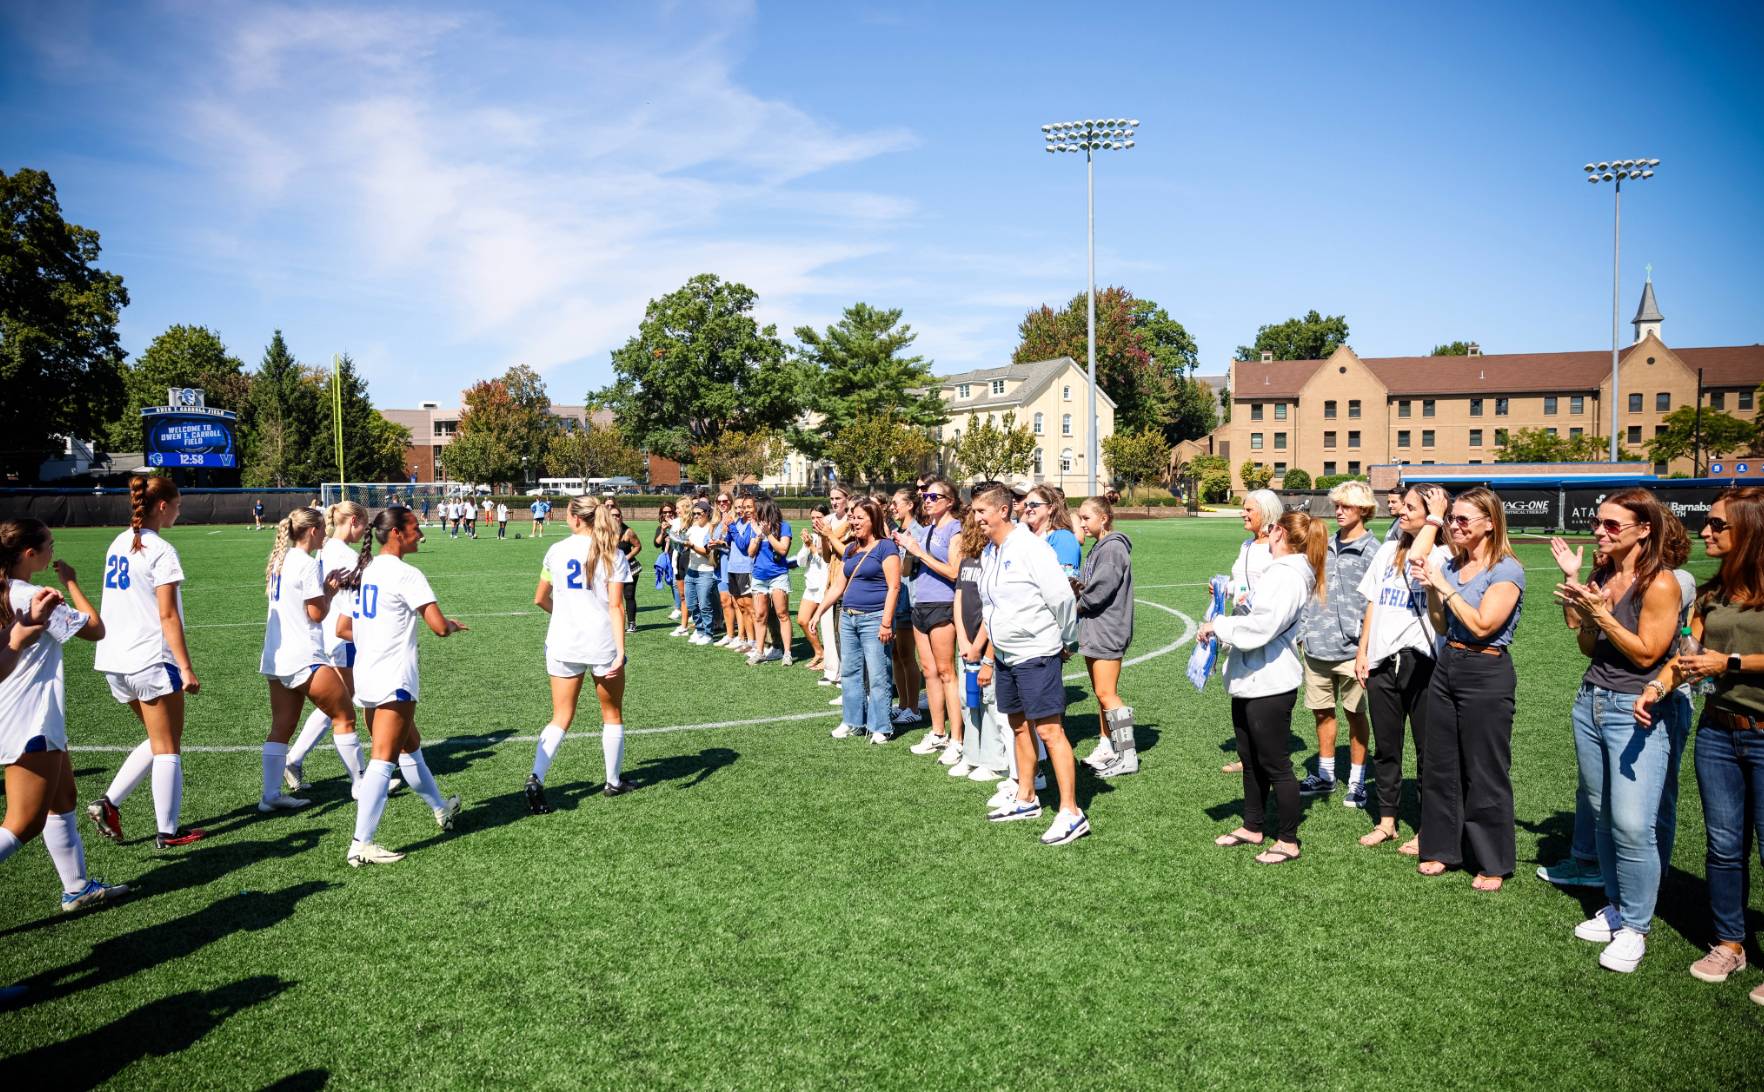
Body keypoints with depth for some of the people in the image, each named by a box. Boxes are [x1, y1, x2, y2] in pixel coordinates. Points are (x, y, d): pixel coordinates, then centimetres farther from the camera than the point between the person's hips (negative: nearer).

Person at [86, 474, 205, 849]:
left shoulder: (118, 544, 10)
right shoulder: (161, 551, -15)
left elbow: (121, 603, 16)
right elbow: (168, 615, -17)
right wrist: (186, 667, -14)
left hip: (114, 662, 8)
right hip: (152, 661, -8)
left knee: (158, 741, 21)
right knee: (167, 748, 4)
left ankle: (109, 802, 10)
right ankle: (168, 832, 11)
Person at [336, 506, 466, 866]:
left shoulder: (365, 571, 10)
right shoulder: (406, 574, -14)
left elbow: (342, 629, 14)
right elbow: (439, 627, -20)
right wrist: (452, 625, 2)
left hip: (366, 677, 9)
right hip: (395, 681, -9)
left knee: (410, 746, 22)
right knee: (384, 760, -5)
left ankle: (441, 809, 40)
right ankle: (361, 844, -5)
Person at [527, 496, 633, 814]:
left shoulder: (557, 551, 2)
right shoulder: (613, 555, -5)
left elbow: (540, 599, 10)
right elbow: (616, 606, -12)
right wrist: (620, 651, -14)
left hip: (562, 644, 2)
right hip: (602, 645, -2)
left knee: (561, 718, 8)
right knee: (612, 715, 17)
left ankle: (536, 778, -11)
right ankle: (613, 782, 26)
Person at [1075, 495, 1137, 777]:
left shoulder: (1113, 547, -15)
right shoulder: (1098, 548, 17)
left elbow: (1102, 587, -21)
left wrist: (1079, 603, -6)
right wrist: (1078, 585, -3)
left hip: (1107, 631, -10)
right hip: (1093, 630, 10)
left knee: (1106, 693, -10)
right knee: (1100, 692, 15)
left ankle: (1128, 756, -5)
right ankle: (1107, 747, 24)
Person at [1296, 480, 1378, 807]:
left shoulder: (1371, 551, -7)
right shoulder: (1323, 546, 11)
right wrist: (1302, 631, 11)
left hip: (1351, 649, -5)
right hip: (1317, 646, 6)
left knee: (1356, 715, 6)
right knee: (1322, 712, 14)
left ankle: (1357, 782, 19)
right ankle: (1325, 776, 28)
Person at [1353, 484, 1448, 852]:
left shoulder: (1443, 555, -8)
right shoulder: (1388, 552, 10)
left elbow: (1417, 559, -32)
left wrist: (1435, 517, -19)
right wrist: (1362, 651, 9)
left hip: (1421, 661, -6)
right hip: (1382, 661, 6)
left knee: (1428, 749, 6)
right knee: (1385, 747, 14)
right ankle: (1386, 821, 27)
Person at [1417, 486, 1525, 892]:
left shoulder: (1507, 570, -12)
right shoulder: (1451, 565, 8)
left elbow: (1481, 625, -21)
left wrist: (1444, 586, -15)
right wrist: (1430, 587, -2)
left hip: (1486, 674, -7)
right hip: (1446, 666, 7)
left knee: (1485, 773, 3)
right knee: (1440, 764, 12)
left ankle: (1493, 863, 17)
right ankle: (1443, 848, 25)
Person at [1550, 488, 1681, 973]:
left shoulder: (1659, 583, -12)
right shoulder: (1601, 574, 8)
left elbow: (1646, 653, -14)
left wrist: (1599, 612, -18)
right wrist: (1573, 586, 3)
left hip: (1634, 713, -7)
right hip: (1590, 701, 7)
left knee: (1632, 825, -9)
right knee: (1603, 816, 12)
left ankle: (1635, 928, 5)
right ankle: (1617, 908, 25)